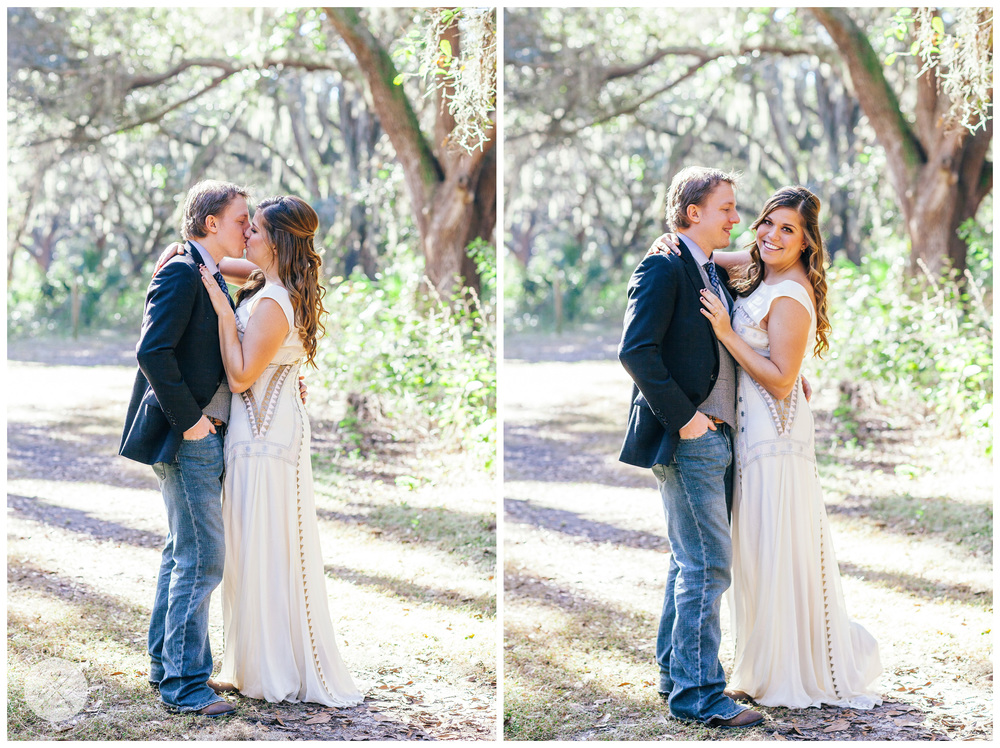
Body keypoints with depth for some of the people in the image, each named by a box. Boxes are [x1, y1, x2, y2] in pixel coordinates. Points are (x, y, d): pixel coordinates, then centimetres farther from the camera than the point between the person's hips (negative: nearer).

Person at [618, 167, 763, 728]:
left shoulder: (717, 274, 17)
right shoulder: (664, 267, -11)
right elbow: (636, 351, -20)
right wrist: (683, 417, -19)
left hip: (716, 437, 9)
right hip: (687, 440, -9)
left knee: (691, 561, 15)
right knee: (708, 563, -10)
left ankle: (675, 673, 24)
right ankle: (698, 692, -6)